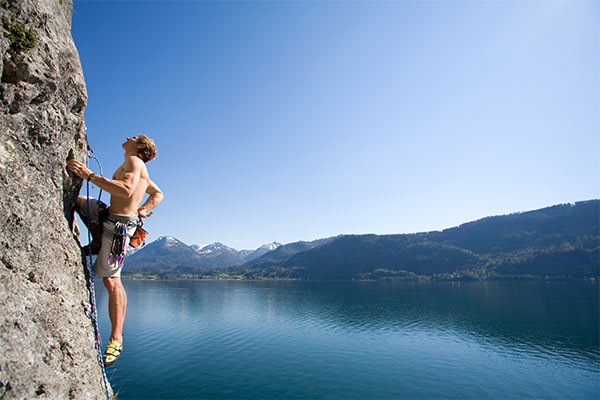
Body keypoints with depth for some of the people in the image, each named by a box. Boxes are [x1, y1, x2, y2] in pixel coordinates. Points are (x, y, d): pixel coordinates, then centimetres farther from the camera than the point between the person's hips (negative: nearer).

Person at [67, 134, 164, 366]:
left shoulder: (134, 161, -10)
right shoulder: (137, 169, 17)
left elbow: (126, 190, -30)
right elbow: (158, 194, 27)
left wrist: (89, 175, -26)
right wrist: (143, 209, 12)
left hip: (119, 224, -10)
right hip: (108, 215, 10)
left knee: (111, 280, -10)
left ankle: (116, 338, -4)